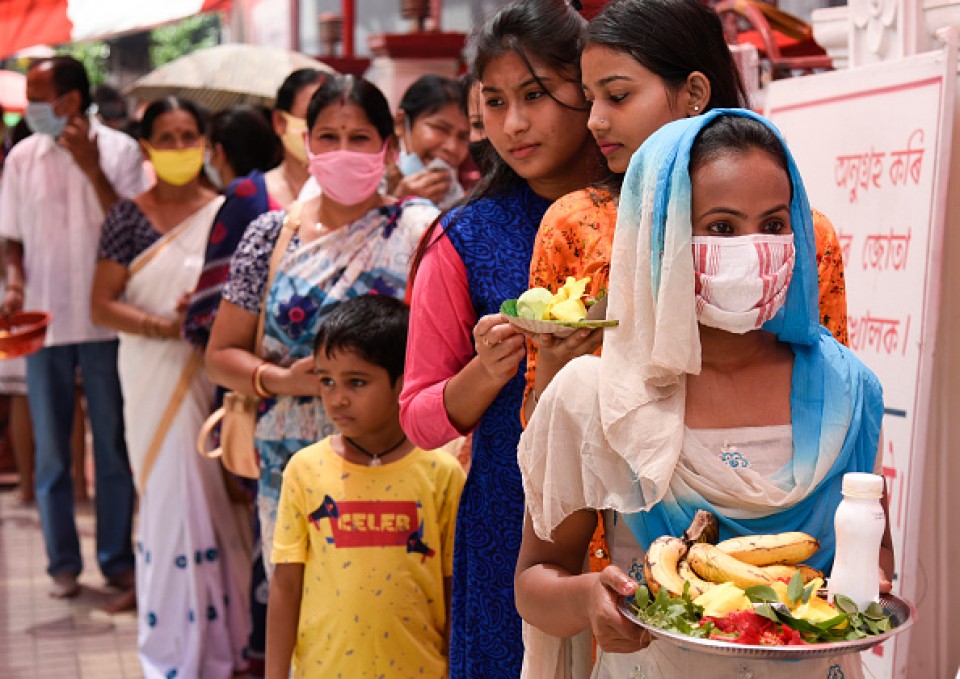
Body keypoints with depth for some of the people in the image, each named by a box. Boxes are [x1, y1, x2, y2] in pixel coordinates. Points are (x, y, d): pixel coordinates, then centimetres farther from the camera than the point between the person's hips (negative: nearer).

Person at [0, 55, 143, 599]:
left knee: (114, 447, 6)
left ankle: (117, 558, 17)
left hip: (105, 321, -2)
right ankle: (64, 563, 17)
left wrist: (90, 166, -15)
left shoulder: (118, 150, -3)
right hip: (44, 323, 2)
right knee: (52, 449, 7)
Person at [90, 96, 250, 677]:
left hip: (217, 375, 1)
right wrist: (163, 325, -14)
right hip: (156, 381, -1)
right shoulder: (131, 216, 3)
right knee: (170, 499, 0)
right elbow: (103, 304, -1)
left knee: (219, 500, 1)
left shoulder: (227, 214, 6)